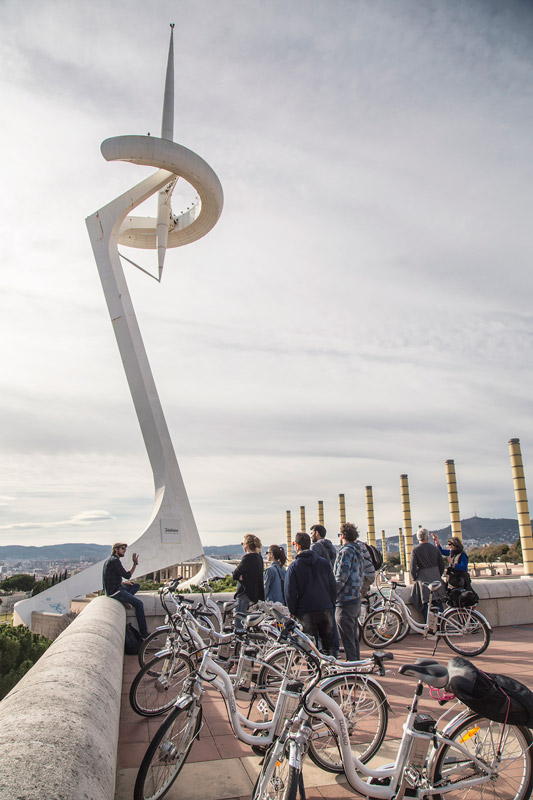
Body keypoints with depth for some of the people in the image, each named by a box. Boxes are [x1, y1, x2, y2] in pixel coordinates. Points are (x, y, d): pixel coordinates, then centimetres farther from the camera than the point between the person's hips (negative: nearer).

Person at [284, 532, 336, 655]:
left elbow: (290, 592, -7)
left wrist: (293, 613, 3)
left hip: (306, 612, -3)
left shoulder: (294, 566, -7)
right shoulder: (324, 563, 4)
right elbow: (333, 587, 7)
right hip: (326, 611, 4)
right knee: (328, 644, 15)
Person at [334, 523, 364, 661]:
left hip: (345, 602, -10)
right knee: (354, 637, 19)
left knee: (347, 638, -3)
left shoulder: (346, 551, -15)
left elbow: (341, 578, -20)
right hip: (356, 599, 10)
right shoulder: (358, 552, 14)